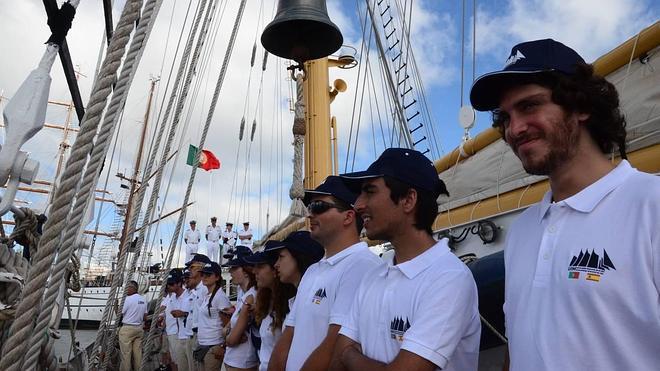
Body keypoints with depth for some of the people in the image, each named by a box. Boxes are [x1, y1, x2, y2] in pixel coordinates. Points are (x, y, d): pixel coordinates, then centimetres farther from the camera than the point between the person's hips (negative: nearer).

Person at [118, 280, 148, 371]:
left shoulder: (128, 299, -12)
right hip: (139, 328, 7)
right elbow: (145, 316, 11)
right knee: (138, 353, 10)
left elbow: (120, 314, -6)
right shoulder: (143, 299, 8)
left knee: (126, 353, 0)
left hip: (127, 329, -6)